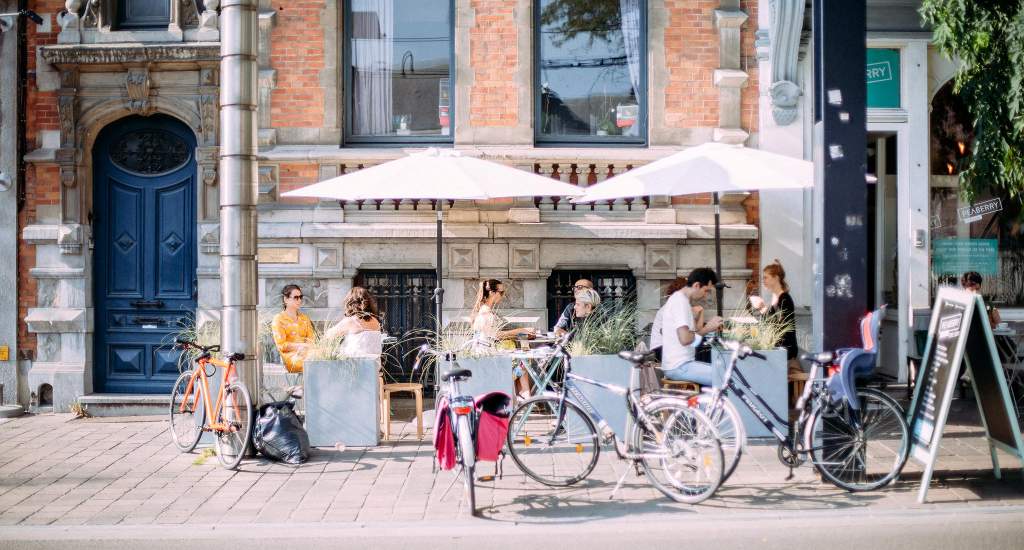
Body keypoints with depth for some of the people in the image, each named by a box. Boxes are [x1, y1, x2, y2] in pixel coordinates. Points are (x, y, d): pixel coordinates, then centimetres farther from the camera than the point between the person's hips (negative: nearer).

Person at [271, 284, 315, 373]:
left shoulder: (304, 318, 23)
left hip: (305, 353, 5)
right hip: (291, 357, -5)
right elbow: (281, 345, -2)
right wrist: (303, 345, -11)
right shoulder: (279, 319, 6)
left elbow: (311, 340, 13)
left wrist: (306, 347, -12)